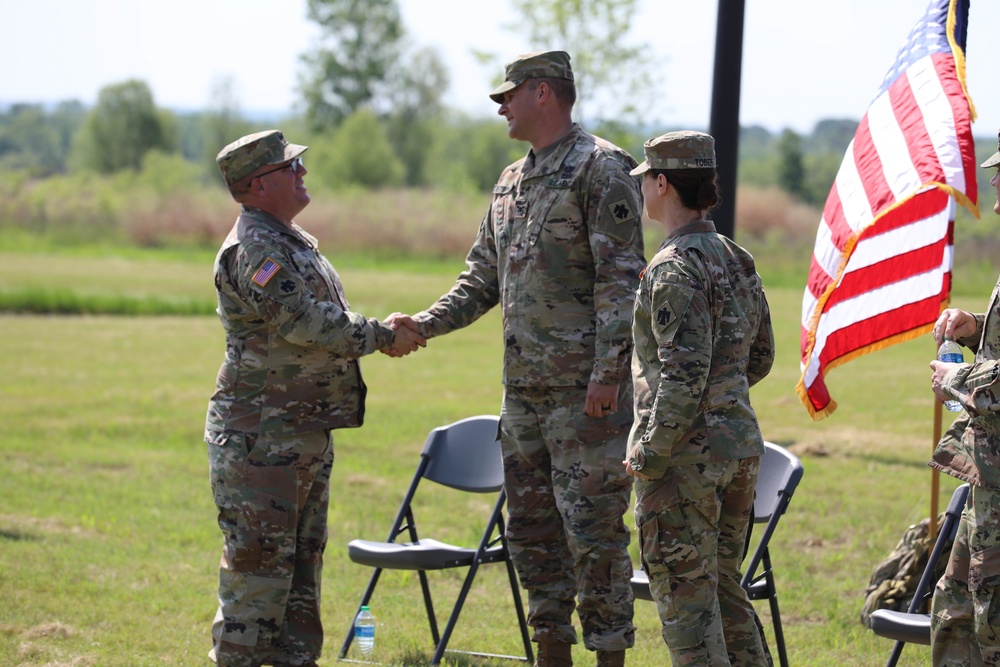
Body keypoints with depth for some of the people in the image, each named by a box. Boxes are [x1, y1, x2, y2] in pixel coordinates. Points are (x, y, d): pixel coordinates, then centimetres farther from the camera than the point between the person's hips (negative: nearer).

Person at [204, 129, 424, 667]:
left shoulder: (293, 241, 17)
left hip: (307, 432, 10)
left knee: (303, 557, 14)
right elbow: (303, 323, -23)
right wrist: (382, 337, -14)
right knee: (259, 559, -7)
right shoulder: (253, 248, -16)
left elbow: (328, 320, 21)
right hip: (261, 437, -10)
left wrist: (387, 332, 5)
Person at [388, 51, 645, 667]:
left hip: (586, 389, -9)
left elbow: (622, 279, -15)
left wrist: (608, 372, -21)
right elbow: (482, 281, 21)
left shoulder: (602, 169, -8)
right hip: (523, 386, 9)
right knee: (532, 525, 11)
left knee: (594, 527, -7)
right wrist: (423, 325, 6)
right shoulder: (512, 183, 18)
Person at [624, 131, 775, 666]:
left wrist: (648, 456, -15)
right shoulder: (736, 259, 11)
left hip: (686, 454, -9)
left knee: (685, 599, -2)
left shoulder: (675, 267, -16)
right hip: (741, 442, 9)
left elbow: (684, 374, -22)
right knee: (723, 587, 18)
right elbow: (760, 358, 20)